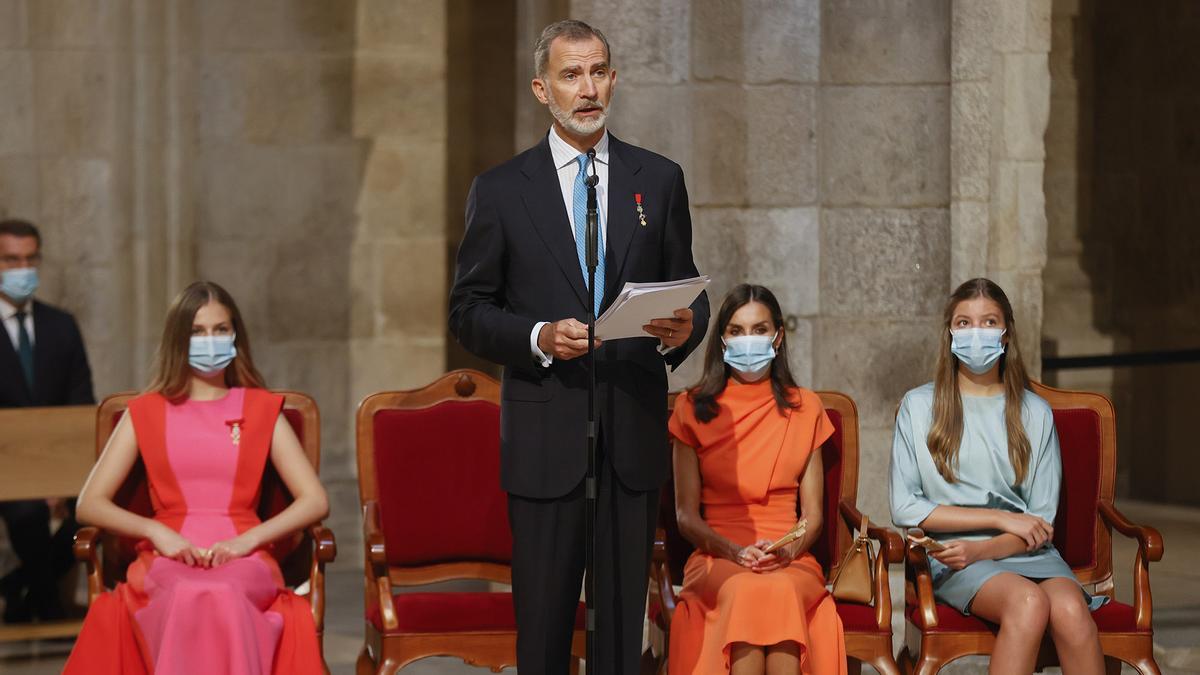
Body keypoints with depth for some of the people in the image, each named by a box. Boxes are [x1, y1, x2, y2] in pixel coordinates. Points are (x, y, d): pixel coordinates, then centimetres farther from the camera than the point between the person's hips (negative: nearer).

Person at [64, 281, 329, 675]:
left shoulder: (262, 410, 17)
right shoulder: (146, 413, 17)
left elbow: (315, 501, 8)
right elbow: (90, 504, 11)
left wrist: (246, 541, -8)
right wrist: (156, 532, -8)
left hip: (242, 559, 0)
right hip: (169, 558, 0)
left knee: (223, 595, -39)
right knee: (190, 597, -39)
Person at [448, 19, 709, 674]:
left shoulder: (659, 180, 9)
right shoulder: (501, 190, 4)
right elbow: (468, 311, 4)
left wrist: (684, 328, -10)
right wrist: (538, 338, -14)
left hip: (633, 432, 2)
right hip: (544, 436, -1)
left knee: (624, 612, 4)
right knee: (543, 616, 0)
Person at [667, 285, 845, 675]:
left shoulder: (804, 408, 16)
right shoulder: (694, 409, 12)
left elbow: (813, 514, 12)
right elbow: (686, 515, 6)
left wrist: (790, 551, -10)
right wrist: (736, 552, -13)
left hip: (790, 562, 1)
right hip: (716, 560, -1)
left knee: (779, 592, -37)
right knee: (747, 590, -38)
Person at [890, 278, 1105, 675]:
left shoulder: (1034, 412, 14)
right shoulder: (919, 407, 9)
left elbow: (1041, 520, 9)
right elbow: (904, 509, 0)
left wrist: (983, 549, -11)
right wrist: (1000, 518, -6)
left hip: (1026, 552, 2)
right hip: (951, 556, -2)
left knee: (1070, 609, -33)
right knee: (1028, 602, -35)